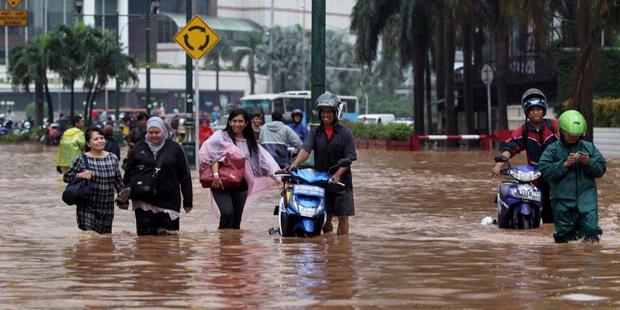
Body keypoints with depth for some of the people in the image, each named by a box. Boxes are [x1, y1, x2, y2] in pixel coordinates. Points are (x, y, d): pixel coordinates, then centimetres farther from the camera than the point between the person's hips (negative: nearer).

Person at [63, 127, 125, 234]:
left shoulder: (113, 158, 7)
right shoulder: (82, 160, -5)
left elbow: (118, 181, 16)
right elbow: (66, 177, -2)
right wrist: (80, 175, -18)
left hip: (107, 208, 4)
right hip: (87, 208, -4)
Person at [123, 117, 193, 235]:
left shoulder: (174, 148, 5)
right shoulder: (138, 148, 8)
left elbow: (185, 176, 6)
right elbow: (128, 174, 11)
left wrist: (187, 201, 4)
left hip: (169, 202, -1)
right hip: (143, 202, 1)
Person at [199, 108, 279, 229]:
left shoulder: (250, 143, 16)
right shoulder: (221, 136, 0)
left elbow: (265, 161, 14)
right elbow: (213, 154, -13)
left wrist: (277, 176, 3)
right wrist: (216, 174, -26)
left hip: (240, 185, 5)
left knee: (236, 221, 6)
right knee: (227, 213, -23)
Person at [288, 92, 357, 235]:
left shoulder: (344, 133, -1)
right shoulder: (315, 132, 5)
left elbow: (349, 158, -7)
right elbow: (305, 150, -10)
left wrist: (337, 174, -22)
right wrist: (294, 165, -28)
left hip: (341, 181, -2)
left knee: (343, 217, -3)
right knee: (326, 217, 7)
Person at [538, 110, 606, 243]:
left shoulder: (589, 147, 7)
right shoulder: (553, 150, 0)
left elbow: (601, 169, 6)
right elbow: (545, 171, -9)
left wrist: (589, 162, -12)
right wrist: (564, 164, -17)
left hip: (586, 196, 1)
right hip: (563, 199, -1)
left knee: (591, 231, -10)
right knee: (564, 235, 6)